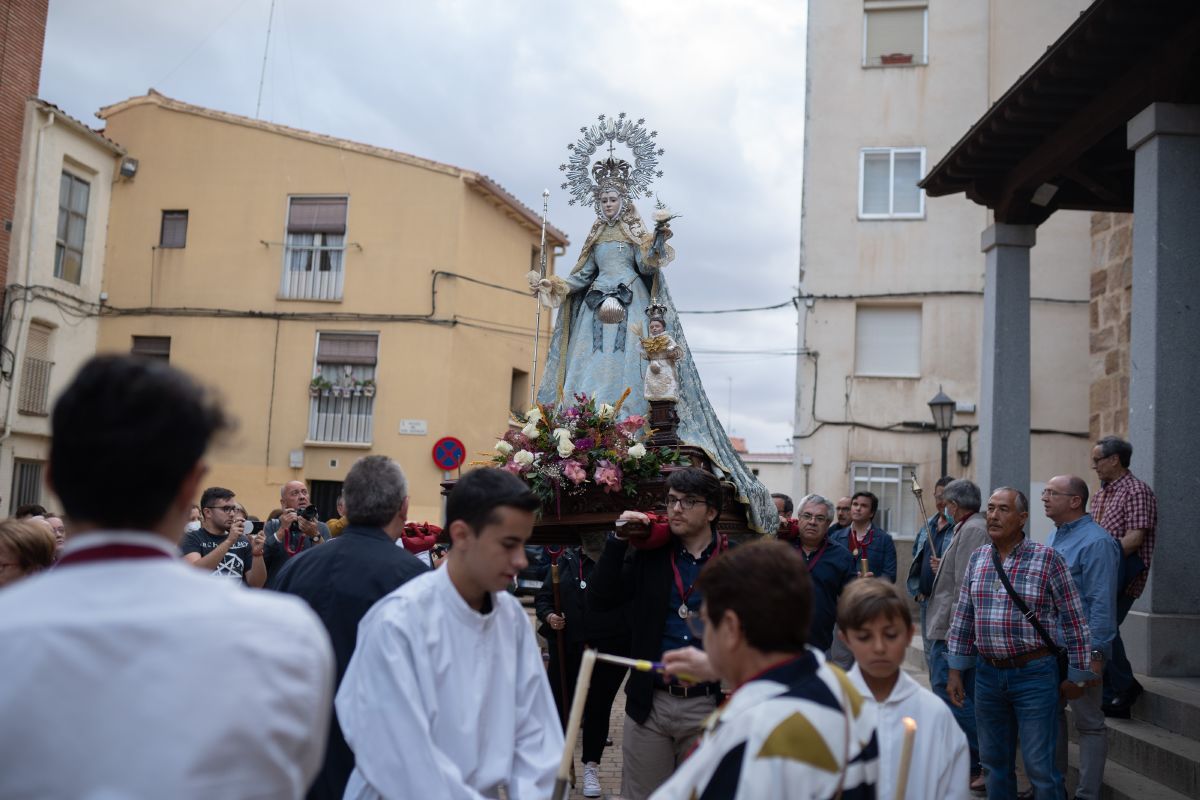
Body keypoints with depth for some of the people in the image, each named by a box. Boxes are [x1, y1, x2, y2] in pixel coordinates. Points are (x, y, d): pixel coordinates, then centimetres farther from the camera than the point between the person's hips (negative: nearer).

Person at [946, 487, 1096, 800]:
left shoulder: (1047, 559, -8)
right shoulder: (978, 558, 7)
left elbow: (1074, 619, -5)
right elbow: (963, 617, 12)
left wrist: (1076, 675, -4)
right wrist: (955, 670, 11)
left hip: (1034, 674, -5)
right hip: (987, 672, 5)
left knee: (1039, 766, 0)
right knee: (994, 761, 15)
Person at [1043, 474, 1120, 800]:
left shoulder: (1096, 542, -16)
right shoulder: (1053, 537, 13)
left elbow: (1102, 602, -20)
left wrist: (1095, 653, -22)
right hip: (1046, 648, 9)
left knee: (1089, 722, 3)